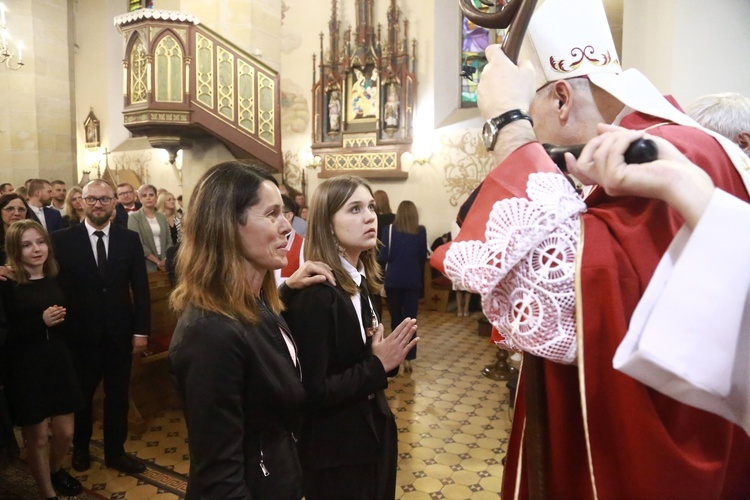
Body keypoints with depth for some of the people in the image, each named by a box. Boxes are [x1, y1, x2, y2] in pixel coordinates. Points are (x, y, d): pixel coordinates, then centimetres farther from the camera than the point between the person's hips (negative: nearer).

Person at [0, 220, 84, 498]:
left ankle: (56, 471, 44)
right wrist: (40, 322, -23)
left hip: (58, 363, 4)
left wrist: (61, 319, -7)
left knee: (65, 432, 13)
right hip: (25, 370, -4)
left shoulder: (56, 279, 4)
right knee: (37, 437, 8)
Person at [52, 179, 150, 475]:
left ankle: (115, 452, 31)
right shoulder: (62, 239, -4)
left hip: (119, 333, 1)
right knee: (81, 396, 17)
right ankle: (80, 447, 41)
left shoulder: (129, 239, 0)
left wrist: (141, 331, -3)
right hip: (80, 334, -1)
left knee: (118, 396, 12)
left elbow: (140, 288, 0)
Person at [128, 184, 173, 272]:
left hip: (164, 265, 4)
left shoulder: (162, 217, 11)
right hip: (146, 266, -4)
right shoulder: (134, 217, -2)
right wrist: (157, 262, -13)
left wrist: (166, 260, -8)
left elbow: (169, 241, 9)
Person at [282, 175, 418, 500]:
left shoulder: (359, 282, 2)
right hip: (335, 451, -8)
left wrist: (384, 355, -10)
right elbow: (312, 392, -24)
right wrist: (377, 366, -24)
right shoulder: (313, 293, -24)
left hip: (372, 434, 8)